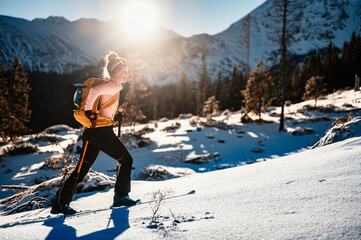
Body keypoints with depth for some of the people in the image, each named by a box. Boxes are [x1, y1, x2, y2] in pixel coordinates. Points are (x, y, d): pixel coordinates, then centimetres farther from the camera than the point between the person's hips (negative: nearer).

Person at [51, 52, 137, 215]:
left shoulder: (109, 85, 20)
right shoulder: (114, 85, -8)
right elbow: (94, 91, -22)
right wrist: (89, 112, -20)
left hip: (92, 132, 9)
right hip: (103, 132, -9)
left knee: (82, 168, 11)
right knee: (127, 160, 6)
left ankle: (60, 202, 11)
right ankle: (120, 197, 9)